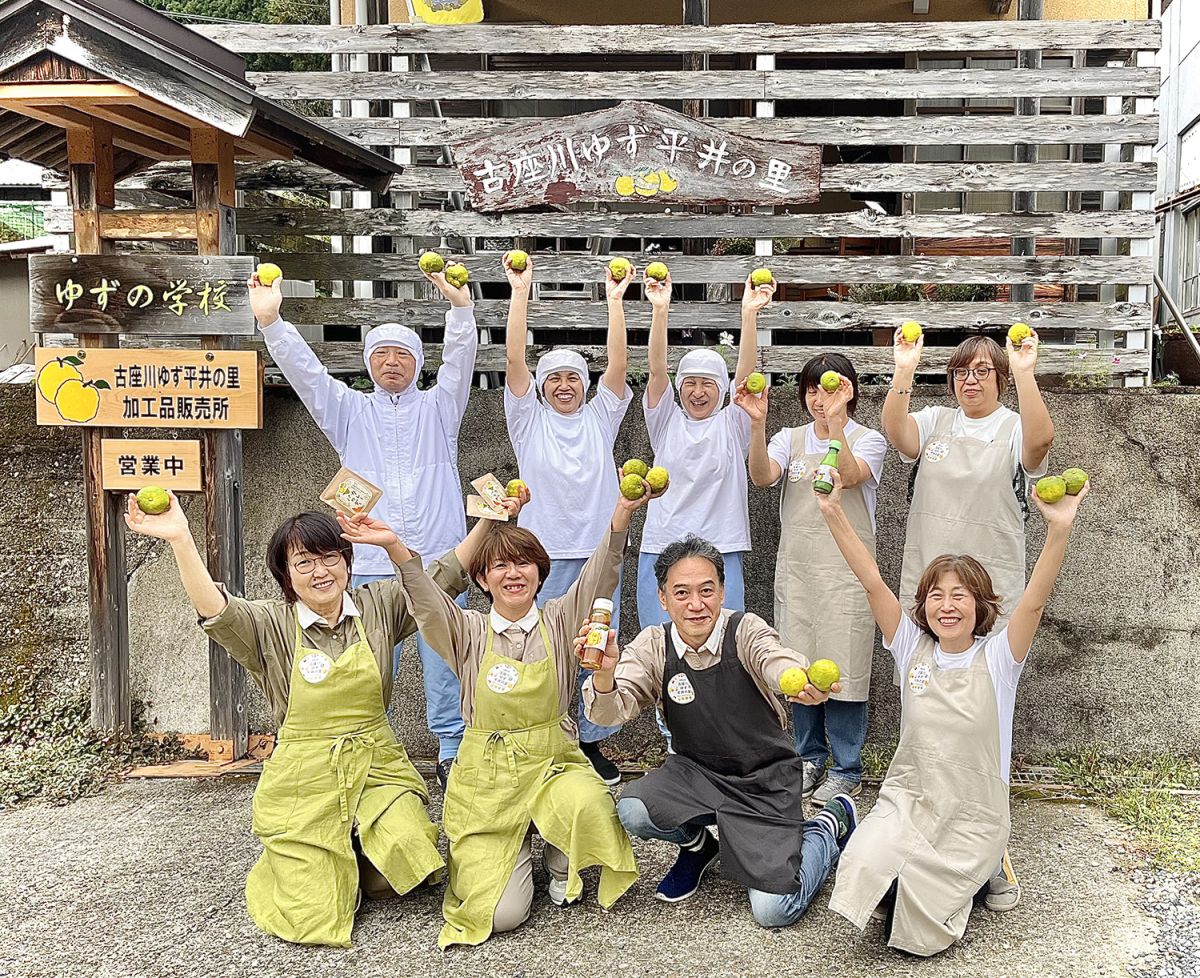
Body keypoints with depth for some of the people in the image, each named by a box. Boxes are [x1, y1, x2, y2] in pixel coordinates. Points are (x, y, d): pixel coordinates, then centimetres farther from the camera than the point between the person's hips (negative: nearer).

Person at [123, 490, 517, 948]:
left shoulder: (379, 605, 3)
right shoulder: (271, 626, -5)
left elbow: (442, 577, 4)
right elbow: (214, 609, -23)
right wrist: (181, 539, -39)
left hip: (377, 768, 2)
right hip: (304, 779, -2)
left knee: (407, 860, -23)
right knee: (314, 921, -11)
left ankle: (359, 851, 15)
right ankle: (292, 863, 26)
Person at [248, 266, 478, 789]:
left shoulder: (438, 407, 14)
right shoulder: (350, 411, 17)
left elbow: (460, 360, -2)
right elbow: (304, 370, 4)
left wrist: (461, 307, -19)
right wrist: (270, 320, -11)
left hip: (438, 563, -1)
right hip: (371, 565, 1)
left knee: (445, 665, 1)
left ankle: (453, 754, 12)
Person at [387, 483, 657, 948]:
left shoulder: (559, 622, 1)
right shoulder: (469, 632, 2)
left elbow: (598, 576, -16)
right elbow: (425, 601, -15)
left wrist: (621, 515, -34)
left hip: (553, 762, 1)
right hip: (485, 775, 0)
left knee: (588, 805, -36)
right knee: (501, 914, -15)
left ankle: (559, 861, 2)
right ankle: (517, 851, 22)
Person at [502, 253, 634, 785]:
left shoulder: (600, 418, 10)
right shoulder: (528, 421, 6)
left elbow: (618, 362, 0)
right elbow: (514, 359, -4)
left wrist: (615, 298, -6)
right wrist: (520, 291, -10)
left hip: (599, 551, 2)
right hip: (544, 555, -2)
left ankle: (591, 743, 19)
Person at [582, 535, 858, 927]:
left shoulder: (745, 630, -16)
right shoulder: (654, 645, -9)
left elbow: (776, 660, -38)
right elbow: (611, 713, -20)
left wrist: (806, 682, -63)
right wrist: (605, 674, -43)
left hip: (765, 779, -2)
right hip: (695, 773, 3)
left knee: (774, 910, -11)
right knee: (633, 810, -27)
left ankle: (830, 825, 18)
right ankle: (696, 842, 10)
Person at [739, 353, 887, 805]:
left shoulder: (867, 440, 1)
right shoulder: (790, 439, 10)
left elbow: (848, 476, -21)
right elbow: (762, 477, -10)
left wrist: (835, 421, -32)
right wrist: (757, 423, -23)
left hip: (845, 570, -4)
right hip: (795, 568, 4)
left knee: (842, 667, -2)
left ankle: (846, 769, 12)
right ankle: (810, 758, 24)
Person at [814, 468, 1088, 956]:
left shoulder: (997, 658, -8)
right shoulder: (913, 648, -1)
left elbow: (1034, 601, -24)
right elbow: (872, 582, -10)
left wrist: (1059, 528, -38)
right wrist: (834, 514, -19)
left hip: (973, 817, -2)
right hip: (907, 799, 2)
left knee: (916, 934, -10)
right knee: (863, 869, -25)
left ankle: (976, 873, 19)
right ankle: (922, 880, 10)